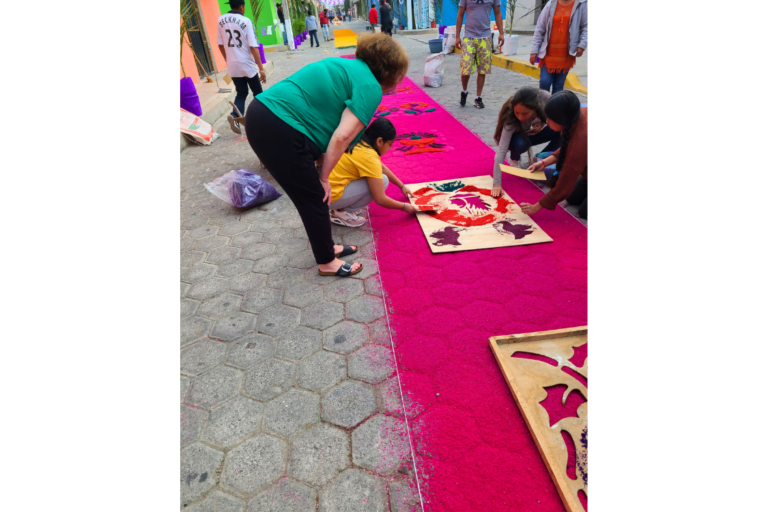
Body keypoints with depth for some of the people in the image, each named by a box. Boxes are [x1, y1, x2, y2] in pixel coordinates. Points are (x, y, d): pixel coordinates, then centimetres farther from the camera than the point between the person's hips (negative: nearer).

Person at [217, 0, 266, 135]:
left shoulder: (221, 20, 5)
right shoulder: (245, 21, -10)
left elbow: (220, 45, 9)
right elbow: (253, 47, -16)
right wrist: (261, 68, -15)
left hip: (232, 66, 5)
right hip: (247, 64, -5)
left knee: (241, 93, 12)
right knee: (257, 93, 13)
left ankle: (234, 115, -12)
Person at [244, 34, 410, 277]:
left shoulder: (348, 67, 21)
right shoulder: (370, 87, -5)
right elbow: (342, 137, -15)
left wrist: (320, 169, 13)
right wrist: (324, 177, -2)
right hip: (279, 131, -9)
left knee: (311, 194, 19)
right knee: (314, 199, 4)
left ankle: (327, 247, 35)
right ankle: (327, 263, 22)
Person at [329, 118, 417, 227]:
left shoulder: (360, 142, 7)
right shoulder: (369, 157, -19)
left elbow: (382, 168, 23)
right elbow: (381, 200, -16)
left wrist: (402, 186, 28)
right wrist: (404, 207, -1)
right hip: (331, 196, -9)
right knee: (382, 180, -12)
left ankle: (340, 207, 11)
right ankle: (342, 213, -4)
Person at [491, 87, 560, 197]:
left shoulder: (545, 98, -31)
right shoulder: (511, 119, -36)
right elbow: (501, 151, -40)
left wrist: (542, 124, -29)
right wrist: (496, 184, -48)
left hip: (539, 131, 3)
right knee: (520, 143, -37)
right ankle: (514, 159, -2)